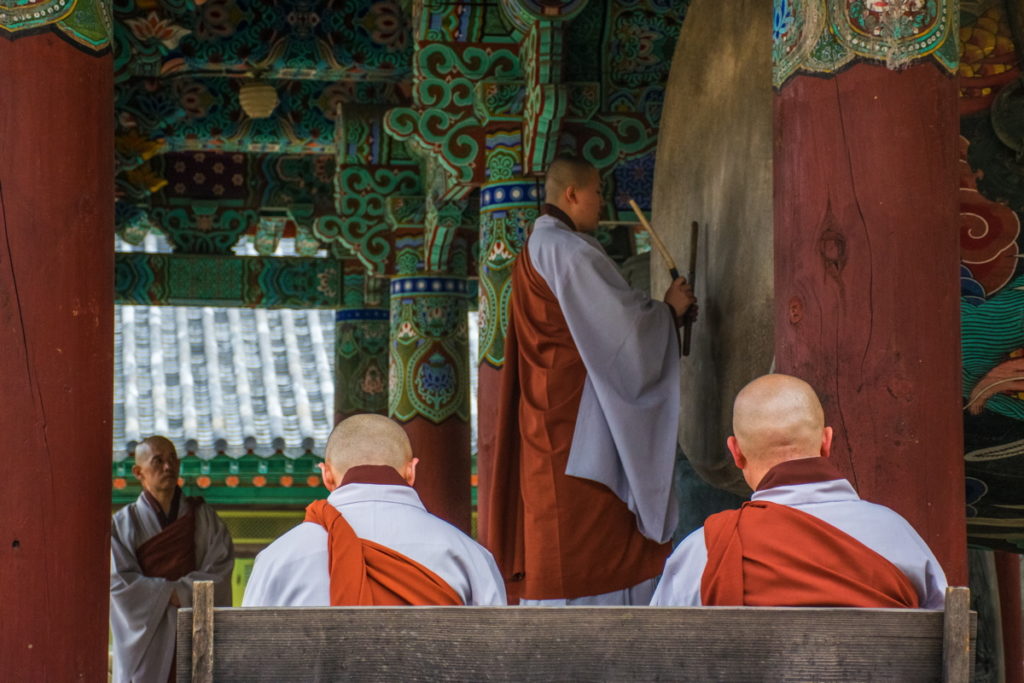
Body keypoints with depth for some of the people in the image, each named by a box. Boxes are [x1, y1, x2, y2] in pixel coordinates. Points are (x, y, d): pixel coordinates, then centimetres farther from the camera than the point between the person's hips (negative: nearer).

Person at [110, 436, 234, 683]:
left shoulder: (203, 517, 9)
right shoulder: (123, 523, 5)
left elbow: (221, 564, -2)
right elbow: (119, 580, -4)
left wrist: (183, 590, -14)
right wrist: (169, 593, -11)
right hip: (146, 639, -1)